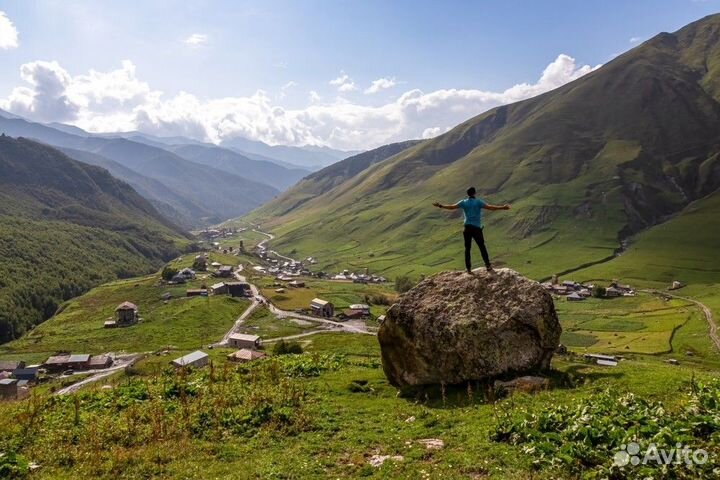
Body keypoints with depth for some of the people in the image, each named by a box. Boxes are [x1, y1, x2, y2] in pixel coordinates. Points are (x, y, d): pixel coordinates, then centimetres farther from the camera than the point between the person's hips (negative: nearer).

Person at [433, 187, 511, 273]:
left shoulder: (463, 202, 4)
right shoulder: (478, 202, -3)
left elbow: (452, 207, 4)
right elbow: (489, 207, -14)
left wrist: (440, 206, 15)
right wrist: (502, 207, -16)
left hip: (467, 228, 2)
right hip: (477, 228, -2)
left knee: (467, 248, 8)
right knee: (482, 247, 6)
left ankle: (468, 268, 7)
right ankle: (488, 266, 5)